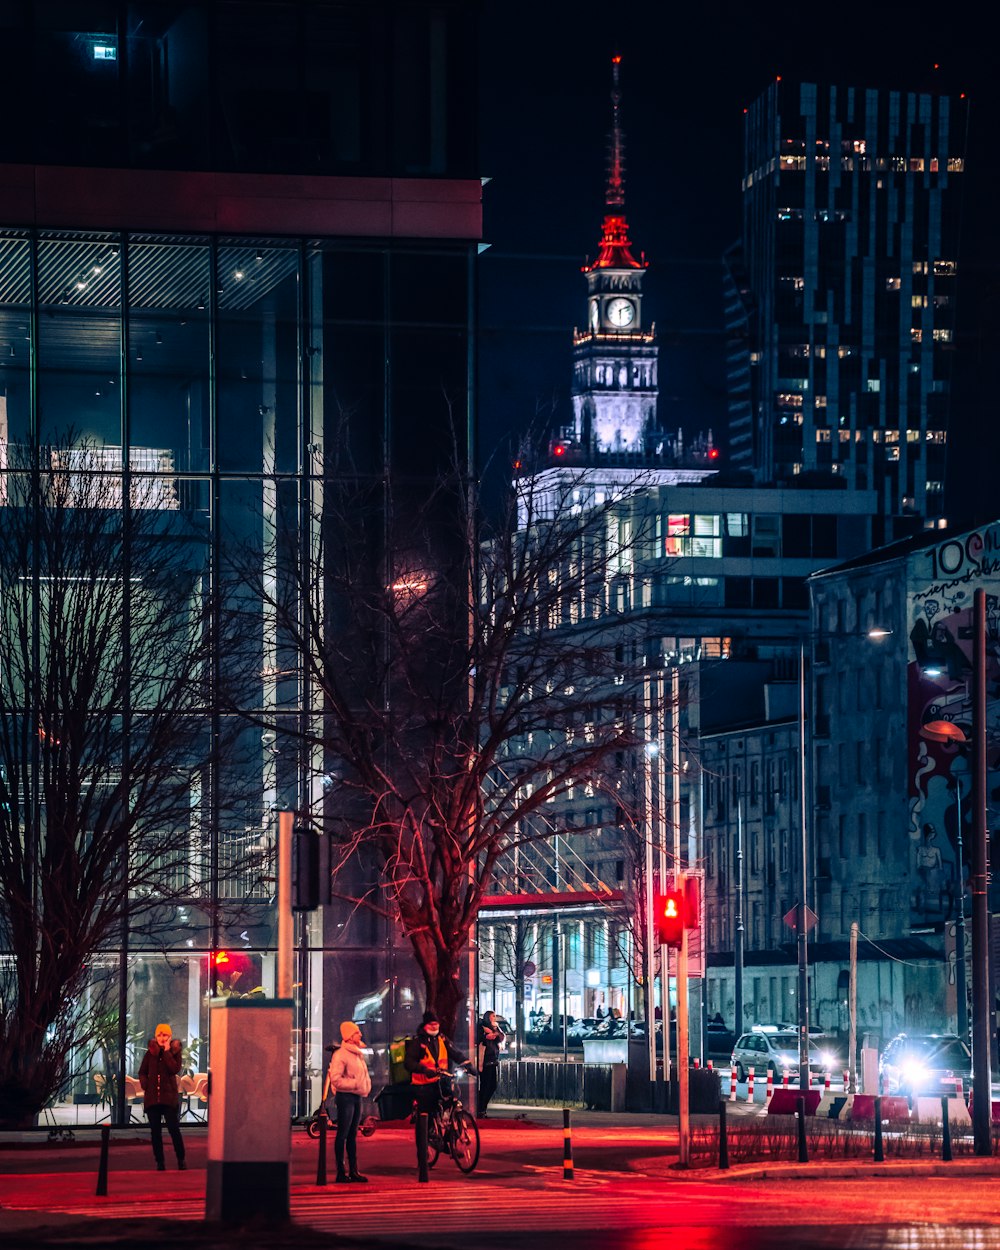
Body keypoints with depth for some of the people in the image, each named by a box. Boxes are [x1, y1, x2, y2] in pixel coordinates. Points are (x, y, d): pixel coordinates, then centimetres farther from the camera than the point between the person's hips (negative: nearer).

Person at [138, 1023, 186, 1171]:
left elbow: (175, 1069, -15)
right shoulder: (150, 1052, 8)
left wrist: (167, 1052, -14)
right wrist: (145, 1084, -3)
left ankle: (181, 1160, 9)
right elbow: (142, 1072, 14)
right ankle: (159, 1162, 10)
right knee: (155, 1131, 4)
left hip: (169, 1097, -3)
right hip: (152, 1096, 3)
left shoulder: (174, 1051, 1)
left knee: (174, 1129, -3)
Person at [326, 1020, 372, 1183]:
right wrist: (355, 1084, -19)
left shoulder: (358, 1054, 16)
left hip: (357, 1096, 9)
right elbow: (335, 1079, -19)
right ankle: (341, 1171, -3)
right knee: (343, 1134, -5)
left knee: (352, 1135, 13)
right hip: (345, 1097, -9)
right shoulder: (340, 1055, -12)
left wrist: (366, 1085, 12)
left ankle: (353, 1171, 17)